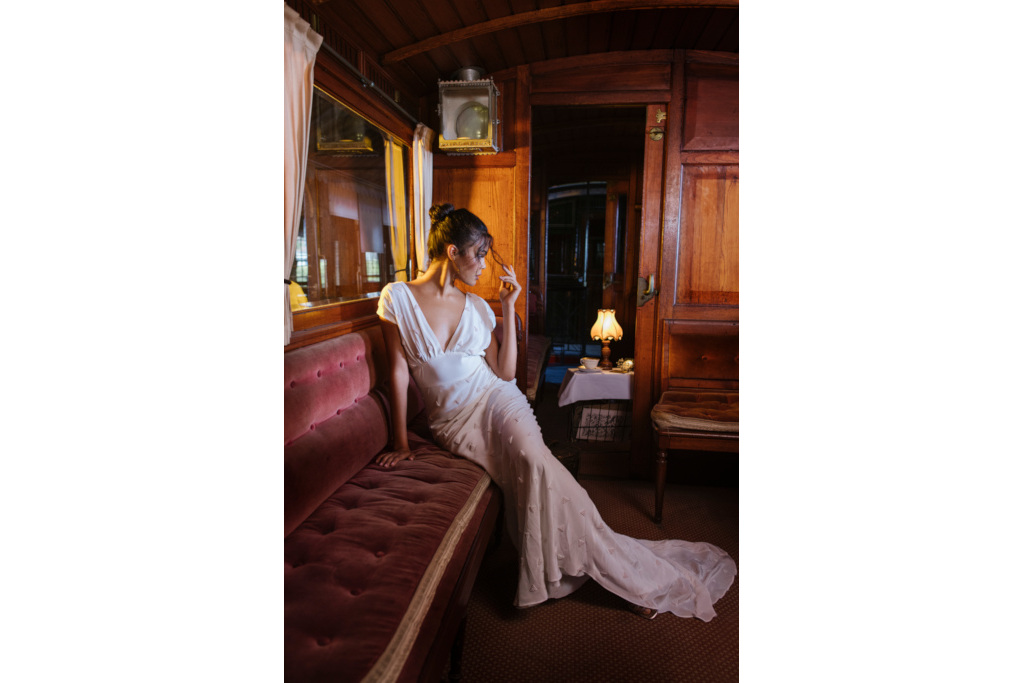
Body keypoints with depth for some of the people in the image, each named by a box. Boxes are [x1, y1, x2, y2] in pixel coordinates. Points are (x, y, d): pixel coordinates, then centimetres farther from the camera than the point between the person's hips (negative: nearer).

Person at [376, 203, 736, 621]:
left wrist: (508, 308, 0)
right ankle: (633, 574, -12)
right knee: (531, 474, -27)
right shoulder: (398, 297, -1)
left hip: (496, 401, 2)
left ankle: (632, 574, -14)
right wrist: (400, 441, -4)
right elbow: (399, 370, -2)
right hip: (452, 421, -2)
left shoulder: (476, 307, 8)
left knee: (533, 463, -29)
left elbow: (505, 372, 3)